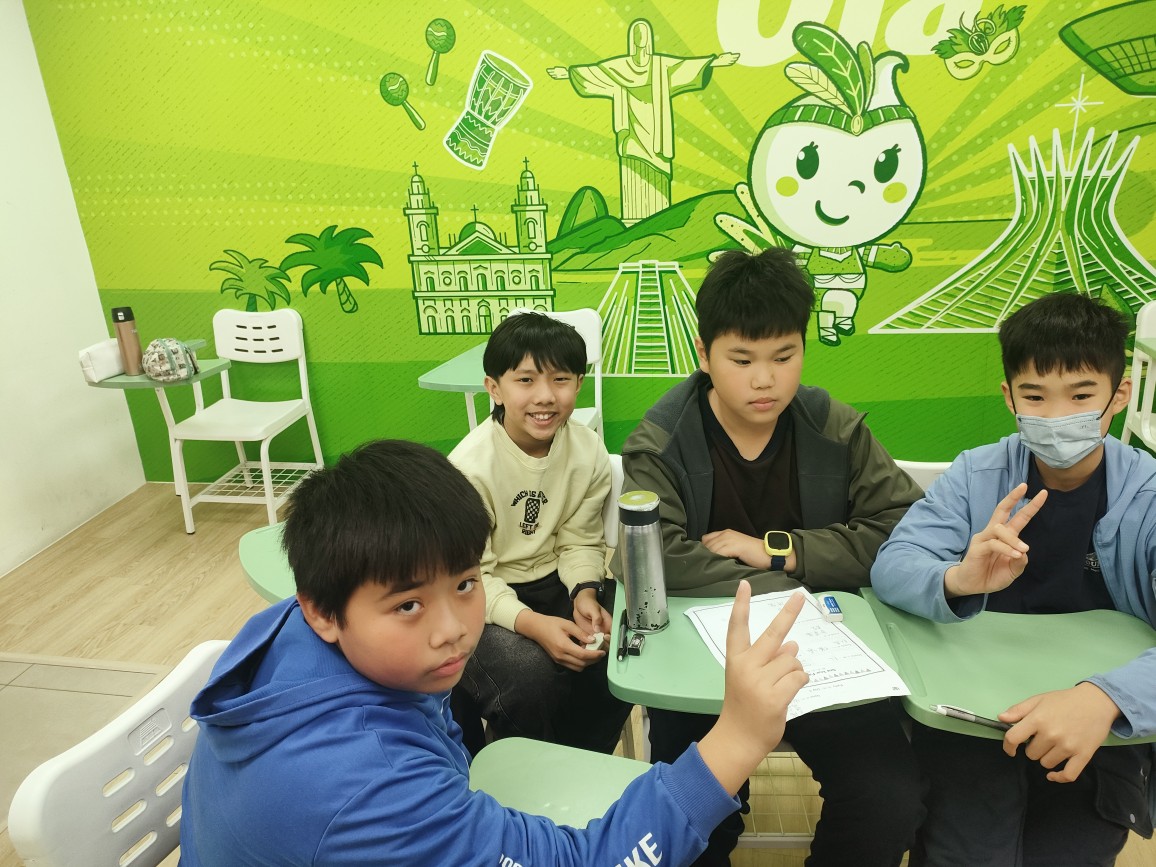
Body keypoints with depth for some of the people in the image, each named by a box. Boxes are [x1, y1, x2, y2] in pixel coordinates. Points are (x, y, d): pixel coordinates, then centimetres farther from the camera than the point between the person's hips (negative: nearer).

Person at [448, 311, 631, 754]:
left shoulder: (588, 450, -9)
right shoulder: (471, 466, -22)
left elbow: (580, 541, 0)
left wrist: (584, 593, -21)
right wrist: (530, 623, -33)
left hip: (553, 583, 5)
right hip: (482, 600, -4)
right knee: (531, 673, -29)